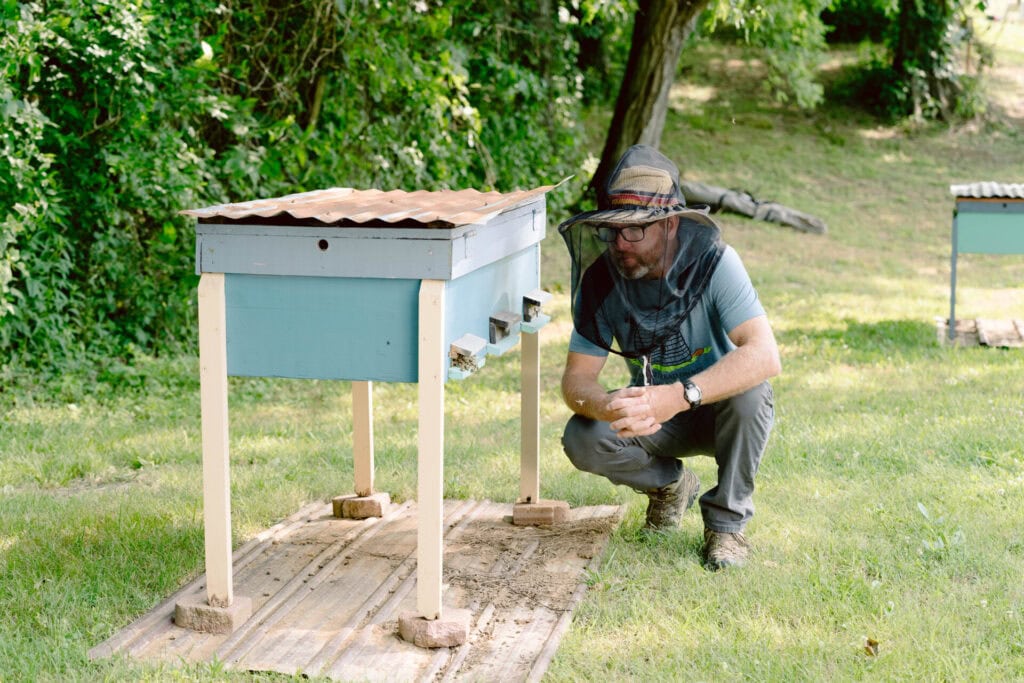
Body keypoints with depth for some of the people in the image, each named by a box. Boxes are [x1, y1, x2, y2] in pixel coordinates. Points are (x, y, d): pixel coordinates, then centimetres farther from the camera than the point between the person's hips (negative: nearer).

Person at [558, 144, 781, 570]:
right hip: (652, 412, 3)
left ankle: (727, 520, -13)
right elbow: (576, 378, -15)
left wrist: (680, 395, -52)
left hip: (724, 410, -3)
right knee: (582, 440, -25)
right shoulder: (602, 279, -16)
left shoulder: (714, 264, -26)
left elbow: (765, 356, -38)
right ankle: (671, 483, 7)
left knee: (748, 390, -36)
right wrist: (604, 406, -41)